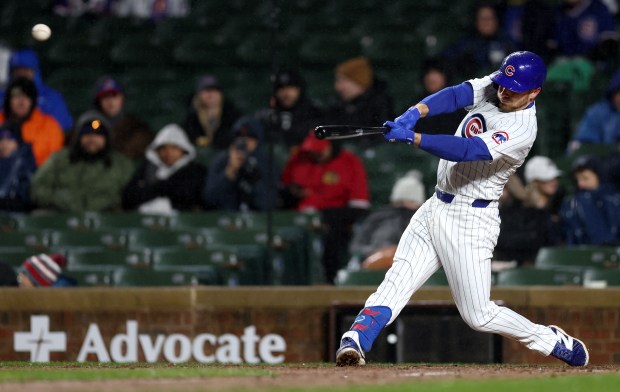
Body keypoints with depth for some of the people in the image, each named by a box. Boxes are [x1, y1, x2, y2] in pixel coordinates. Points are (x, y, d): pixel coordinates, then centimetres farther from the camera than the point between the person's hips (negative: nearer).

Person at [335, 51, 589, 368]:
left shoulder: (522, 130, -21)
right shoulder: (494, 87, 3)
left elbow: (467, 151, -32)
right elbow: (456, 95, -12)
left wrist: (413, 138, -40)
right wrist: (415, 113, -31)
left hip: (470, 221, -7)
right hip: (435, 208, 7)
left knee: (479, 316, -4)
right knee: (396, 283, -8)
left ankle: (554, 342, 14)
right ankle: (354, 342, -20)